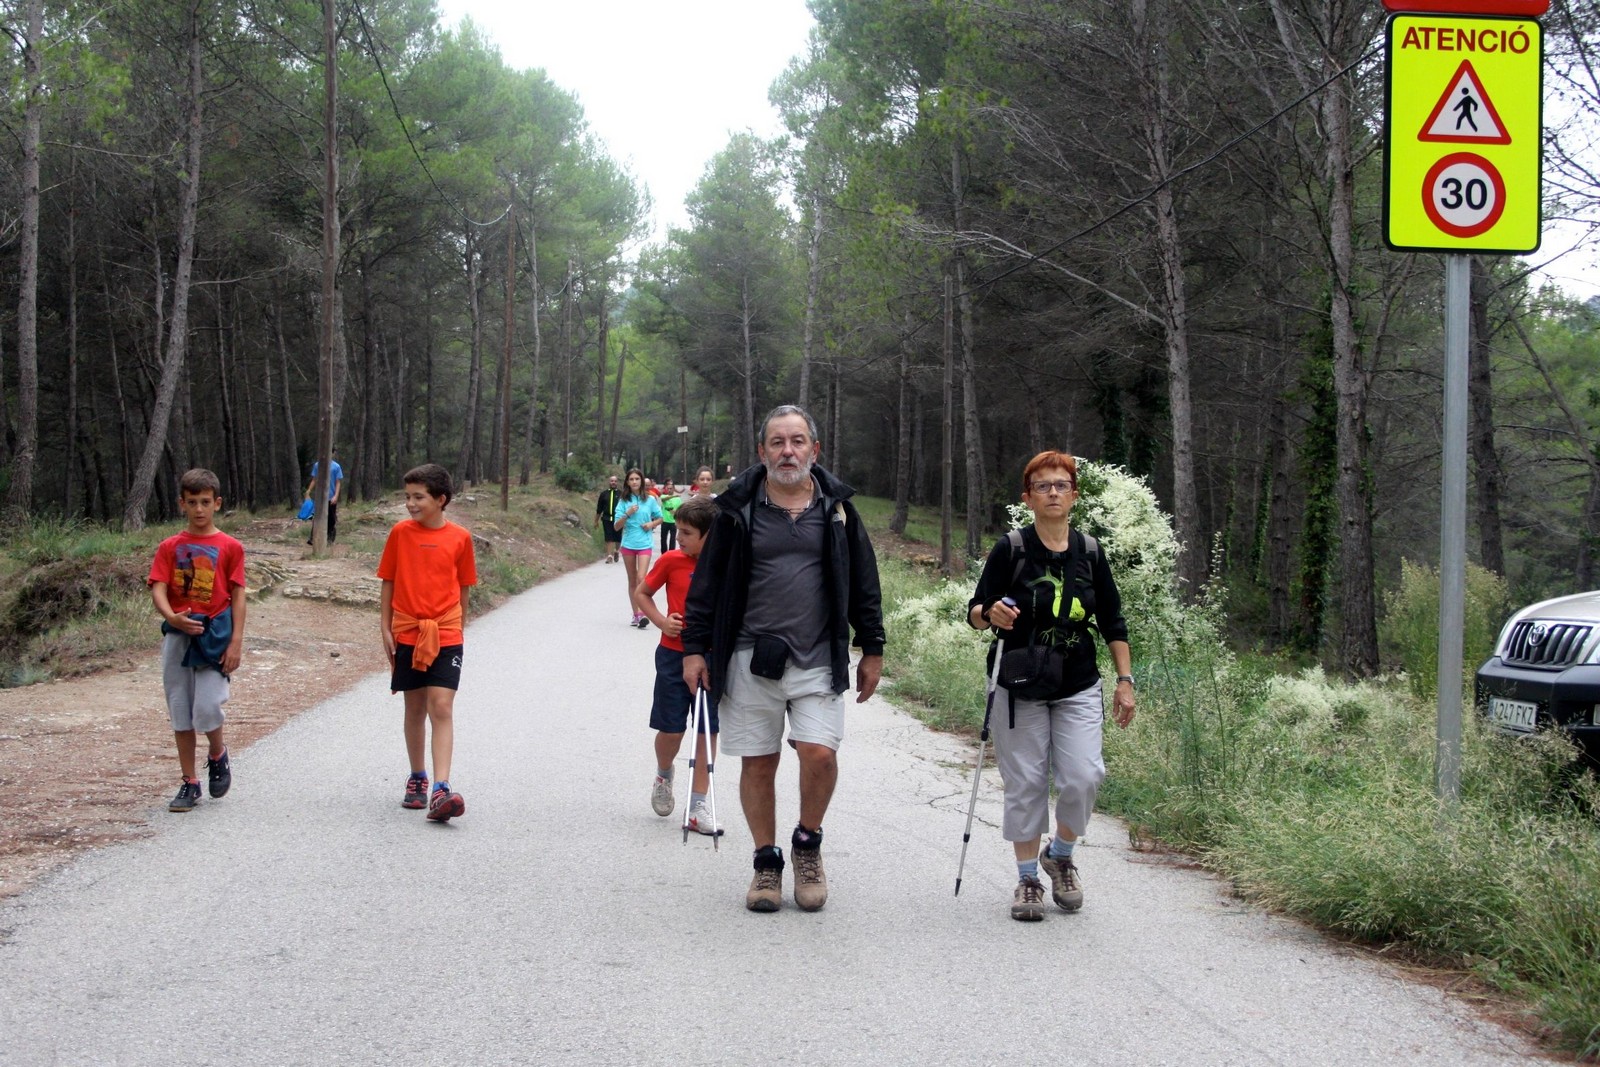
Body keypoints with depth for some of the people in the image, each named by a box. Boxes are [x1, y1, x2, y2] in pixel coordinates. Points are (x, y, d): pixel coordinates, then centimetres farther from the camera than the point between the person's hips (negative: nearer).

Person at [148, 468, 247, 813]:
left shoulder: (229, 547, 2)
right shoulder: (170, 547, 7)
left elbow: (238, 596, 0)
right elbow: (158, 590, -3)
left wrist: (236, 641, -7)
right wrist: (173, 617, -24)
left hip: (215, 633, -3)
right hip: (178, 633, 3)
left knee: (207, 708, -14)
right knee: (180, 713, 6)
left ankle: (218, 755, 17)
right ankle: (189, 783, 15)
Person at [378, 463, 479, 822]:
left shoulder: (459, 538, -1)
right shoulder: (400, 533, 1)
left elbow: (463, 588, 7)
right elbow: (389, 583, 6)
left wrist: (458, 628, 8)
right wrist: (386, 629, 3)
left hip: (445, 635, -2)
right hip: (407, 634, 2)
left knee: (441, 708, -11)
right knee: (415, 709, 12)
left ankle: (441, 790, -18)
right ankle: (417, 778, 27)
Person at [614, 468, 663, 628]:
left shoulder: (650, 500, 1)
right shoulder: (623, 501, 1)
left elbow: (660, 518, 14)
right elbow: (616, 526, -2)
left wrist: (652, 524, -7)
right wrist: (627, 514, -17)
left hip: (644, 544, -2)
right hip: (628, 544, 2)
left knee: (641, 578, -16)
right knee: (632, 581, 10)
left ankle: (642, 613, -17)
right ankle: (635, 614, 17)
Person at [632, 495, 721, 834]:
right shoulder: (672, 561, -5)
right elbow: (641, 593, 6)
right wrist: (661, 621, -9)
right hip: (674, 655, 0)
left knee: (708, 731, 2)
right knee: (672, 729, 0)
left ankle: (698, 806, 10)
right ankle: (663, 776, 33)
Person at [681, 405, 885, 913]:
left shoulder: (836, 508, 7)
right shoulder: (738, 509, 3)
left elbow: (863, 582, 13)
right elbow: (707, 581, 7)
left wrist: (872, 649, 12)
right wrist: (694, 647, 3)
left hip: (818, 659, 0)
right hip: (751, 657, 0)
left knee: (820, 753, -14)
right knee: (758, 763, 3)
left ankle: (808, 843, 11)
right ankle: (767, 861, 19)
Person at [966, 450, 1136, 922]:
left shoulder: (1090, 552, 5)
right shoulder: (1010, 550, -4)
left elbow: (1112, 622, 12)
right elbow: (974, 612, -2)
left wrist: (1125, 680, 7)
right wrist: (991, 613, -25)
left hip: (1078, 689, 2)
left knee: (1083, 777, -10)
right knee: (1026, 784, 0)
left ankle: (1060, 854, 16)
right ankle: (1028, 879, 14)